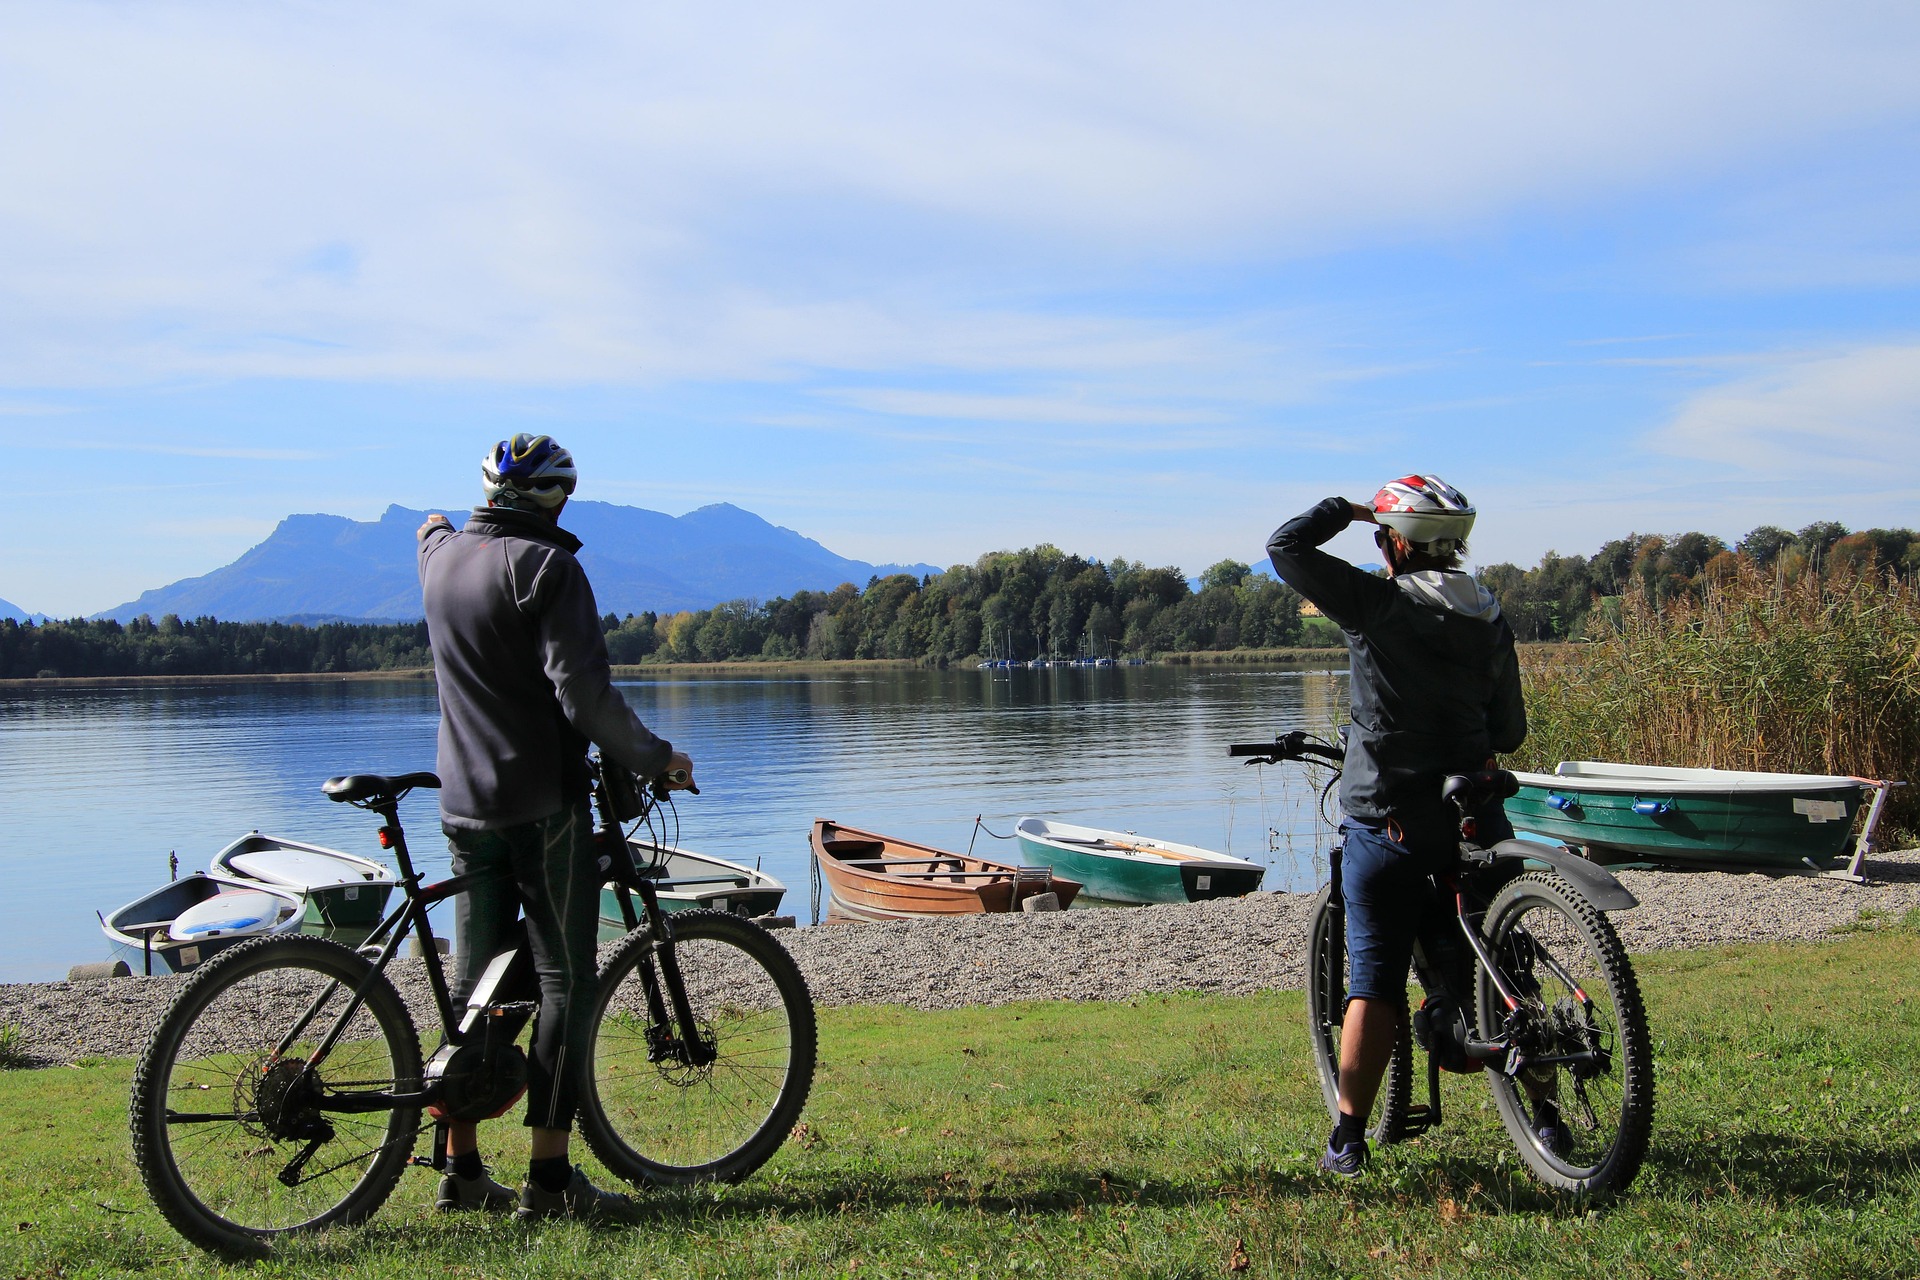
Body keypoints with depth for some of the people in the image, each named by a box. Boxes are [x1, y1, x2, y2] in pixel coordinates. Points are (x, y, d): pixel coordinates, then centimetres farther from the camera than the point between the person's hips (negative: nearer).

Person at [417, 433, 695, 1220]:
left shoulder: (440, 556, 9)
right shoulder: (544, 566, -13)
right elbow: (583, 691, -20)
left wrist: (439, 526, 59)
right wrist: (655, 758, -9)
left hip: (464, 802, 7)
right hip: (541, 800, -7)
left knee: (477, 979, 13)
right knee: (565, 982, -1)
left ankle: (462, 1169, 18)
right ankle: (549, 1178, -1)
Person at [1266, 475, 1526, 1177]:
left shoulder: (1380, 604, -12)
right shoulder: (1491, 621, 5)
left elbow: (1285, 546, -9)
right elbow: (1510, 730, 11)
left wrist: (1345, 509, 6)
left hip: (1387, 822, -4)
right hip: (1475, 818, 4)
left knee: (1374, 983, 2)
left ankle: (1348, 1140, 3)